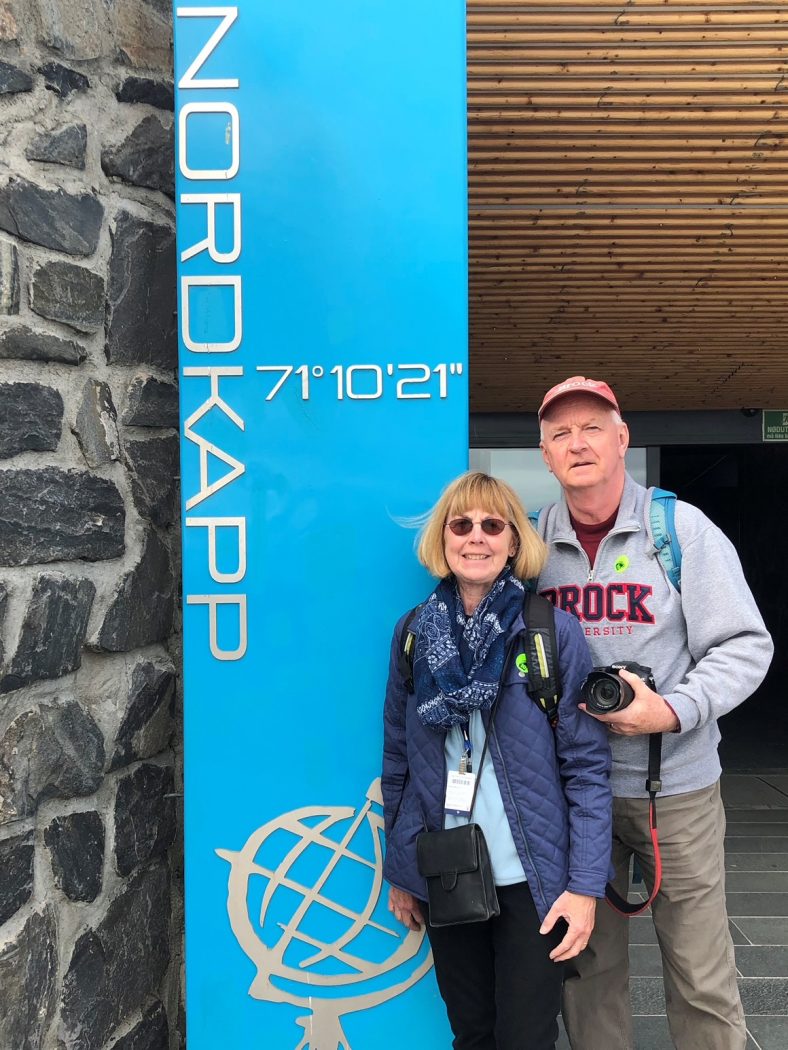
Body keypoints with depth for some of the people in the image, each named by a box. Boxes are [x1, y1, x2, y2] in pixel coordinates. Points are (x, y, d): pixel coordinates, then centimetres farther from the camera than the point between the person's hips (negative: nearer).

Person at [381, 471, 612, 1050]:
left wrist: (586, 885, -11)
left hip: (532, 880, -2)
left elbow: (588, 768, -8)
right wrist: (399, 874, 9)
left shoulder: (556, 633, -9)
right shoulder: (413, 633, 0)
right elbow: (397, 762, 5)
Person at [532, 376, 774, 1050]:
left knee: (703, 981, 7)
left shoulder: (684, 529, -6)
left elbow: (746, 646, -6)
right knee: (588, 967, 16)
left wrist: (673, 711, -20)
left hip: (676, 789, -2)